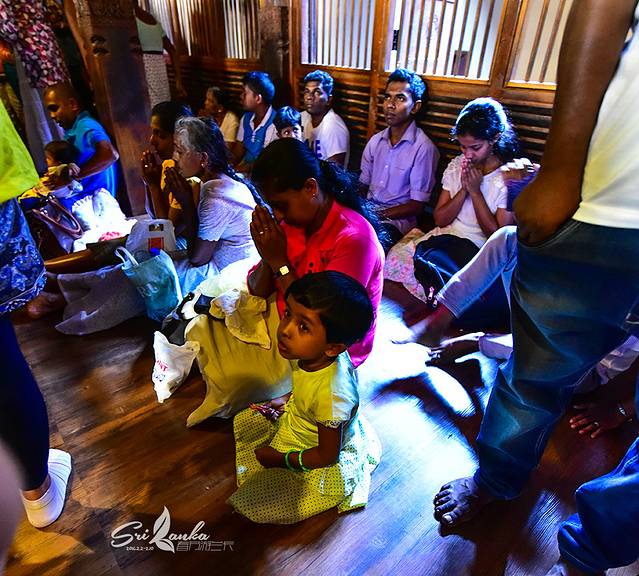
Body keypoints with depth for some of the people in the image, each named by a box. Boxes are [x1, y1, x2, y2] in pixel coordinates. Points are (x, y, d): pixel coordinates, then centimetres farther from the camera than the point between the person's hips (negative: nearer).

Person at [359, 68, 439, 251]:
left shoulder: (423, 148, -9)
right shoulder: (376, 141, 11)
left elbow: (418, 205, -9)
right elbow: (363, 185, 13)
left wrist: (379, 215, -16)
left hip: (396, 219, -5)